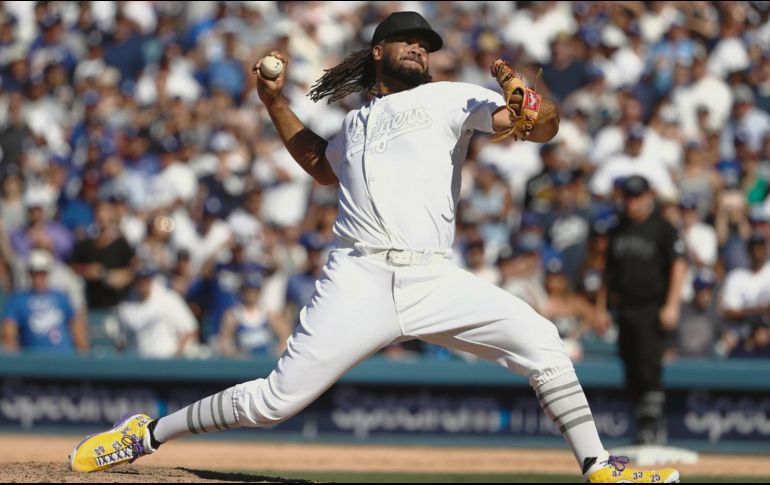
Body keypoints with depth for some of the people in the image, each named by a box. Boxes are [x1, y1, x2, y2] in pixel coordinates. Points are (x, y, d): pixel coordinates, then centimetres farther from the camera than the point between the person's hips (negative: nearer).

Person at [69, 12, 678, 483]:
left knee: (539, 339, -20)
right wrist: (276, 104, 37)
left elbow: (543, 125, -1)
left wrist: (532, 112, -26)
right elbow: (323, 165, 47)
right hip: (360, 279, 1)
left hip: (435, 281, -1)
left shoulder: (450, 99, 13)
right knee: (277, 400, -8)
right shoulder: (356, 125, 24)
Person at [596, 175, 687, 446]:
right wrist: (602, 308, 16)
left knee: (649, 365, -16)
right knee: (632, 371, 5)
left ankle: (651, 423, -17)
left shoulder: (663, 229, -2)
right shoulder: (619, 231, 17)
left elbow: (678, 266, -8)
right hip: (625, 309, 6)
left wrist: (671, 305, -16)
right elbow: (610, 271, 22)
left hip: (652, 309, -6)